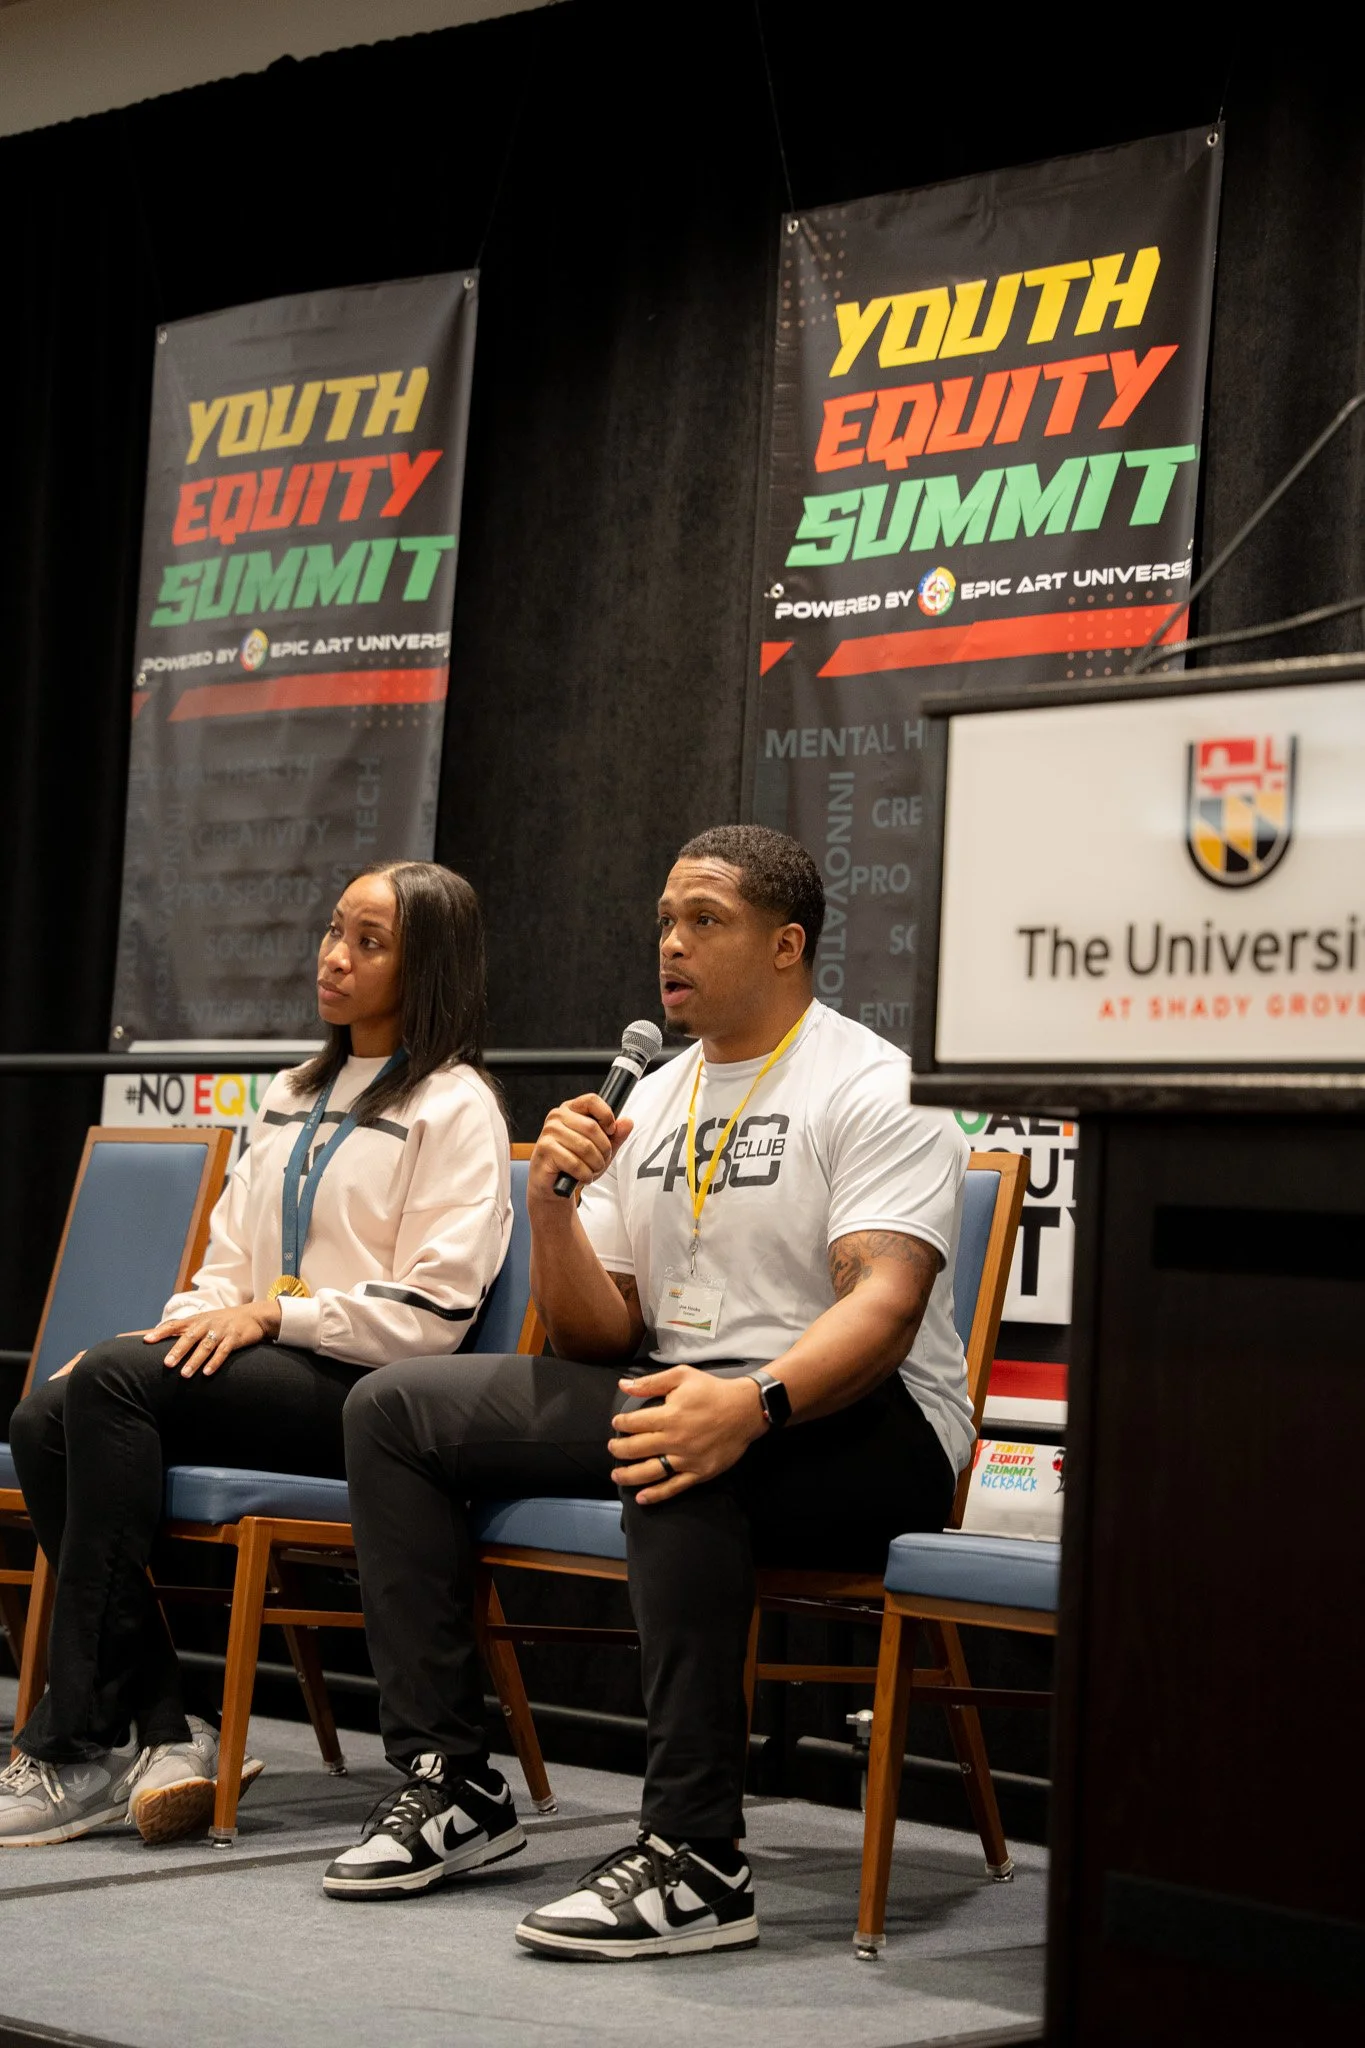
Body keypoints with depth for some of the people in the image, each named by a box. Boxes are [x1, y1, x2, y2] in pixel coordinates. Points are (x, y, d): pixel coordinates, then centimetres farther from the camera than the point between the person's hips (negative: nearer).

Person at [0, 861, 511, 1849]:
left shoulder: (456, 1107, 1)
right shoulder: (290, 1099, 25)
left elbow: (433, 1313, -8)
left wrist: (275, 1313, -15)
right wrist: (188, 1328, 0)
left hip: (366, 1386, -7)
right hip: (259, 1367, 7)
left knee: (114, 1382, -30)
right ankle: (164, 1729, -22)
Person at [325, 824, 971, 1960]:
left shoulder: (874, 1089, -9)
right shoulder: (653, 1100, 15)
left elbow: (884, 1305, -24)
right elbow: (599, 1336, 12)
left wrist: (752, 1403, -42)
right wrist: (552, 1204, -7)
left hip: (855, 1423, -8)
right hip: (674, 1386, 8)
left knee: (675, 1446, -41)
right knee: (395, 1410, 1)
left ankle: (697, 1856, -37)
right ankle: (452, 1784, 0)